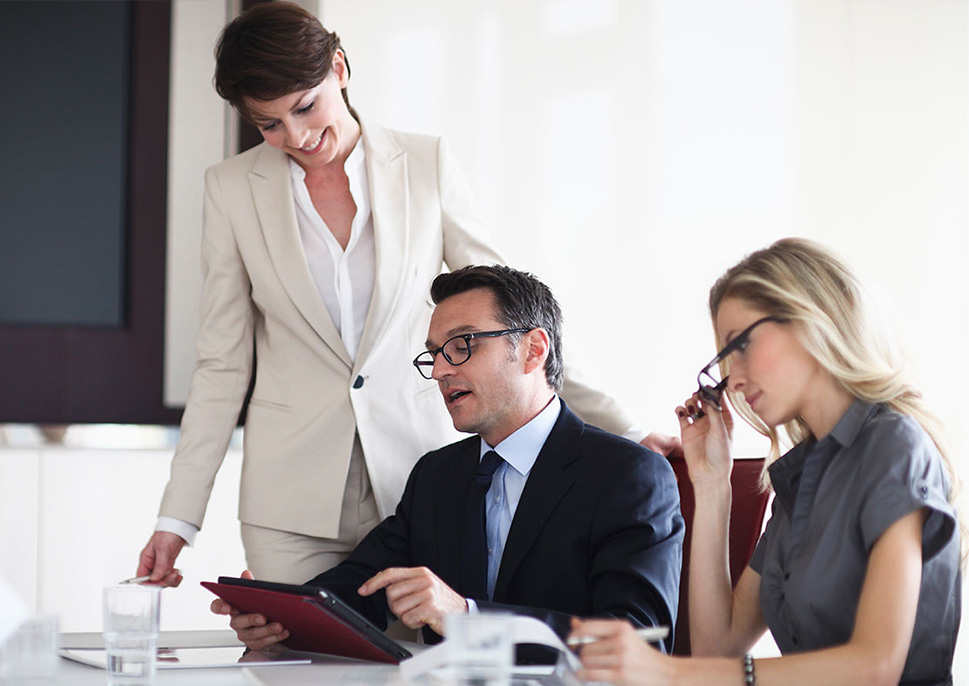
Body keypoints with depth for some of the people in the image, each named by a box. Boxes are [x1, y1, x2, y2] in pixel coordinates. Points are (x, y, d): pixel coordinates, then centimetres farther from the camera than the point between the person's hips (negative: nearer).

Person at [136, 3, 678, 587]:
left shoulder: (427, 166, 2)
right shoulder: (233, 189, 4)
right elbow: (223, 364, 6)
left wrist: (620, 431, -3)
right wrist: (177, 520, 1)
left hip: (417, 477, 0)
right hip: (294, 503, 1)